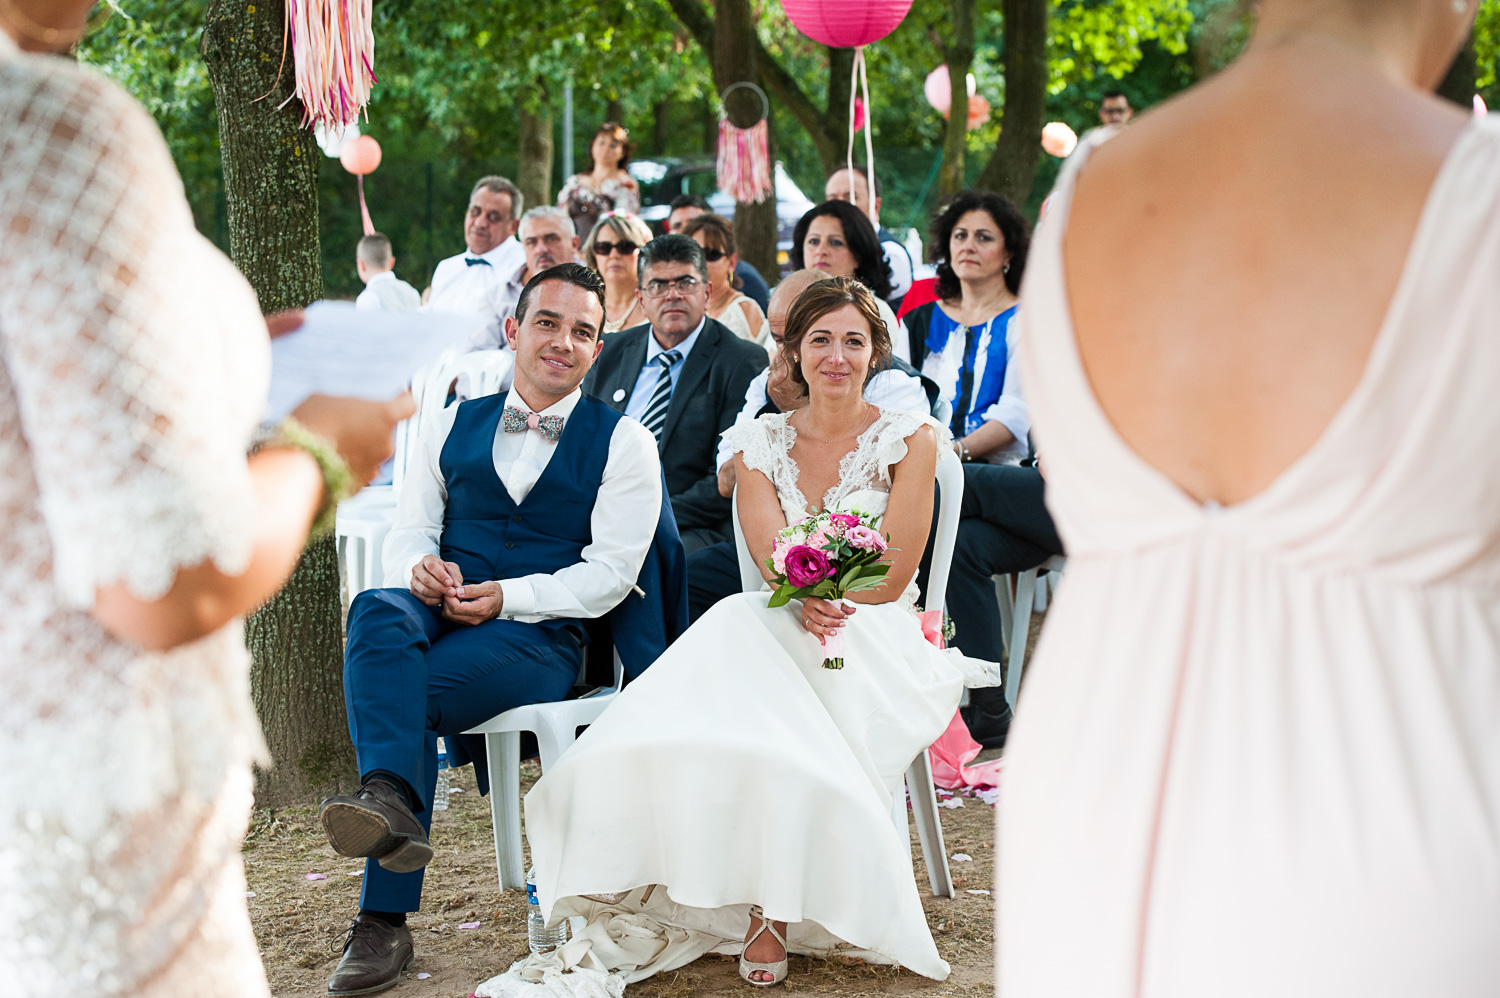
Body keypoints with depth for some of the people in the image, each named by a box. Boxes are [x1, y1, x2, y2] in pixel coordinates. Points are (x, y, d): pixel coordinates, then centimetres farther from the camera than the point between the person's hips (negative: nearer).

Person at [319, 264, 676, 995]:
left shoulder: (622, 442, 8)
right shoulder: (453, 424, 21)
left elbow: (611, 571, -2)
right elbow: (408, 531, 16)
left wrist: (507, 597, -15)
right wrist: (418, 566, -11)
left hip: (539, 635, -3)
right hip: (435, 616, 3)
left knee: (409, 694, -32)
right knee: (377, 609, -35)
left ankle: (382, 919, -33)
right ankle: (390, 800, -55)